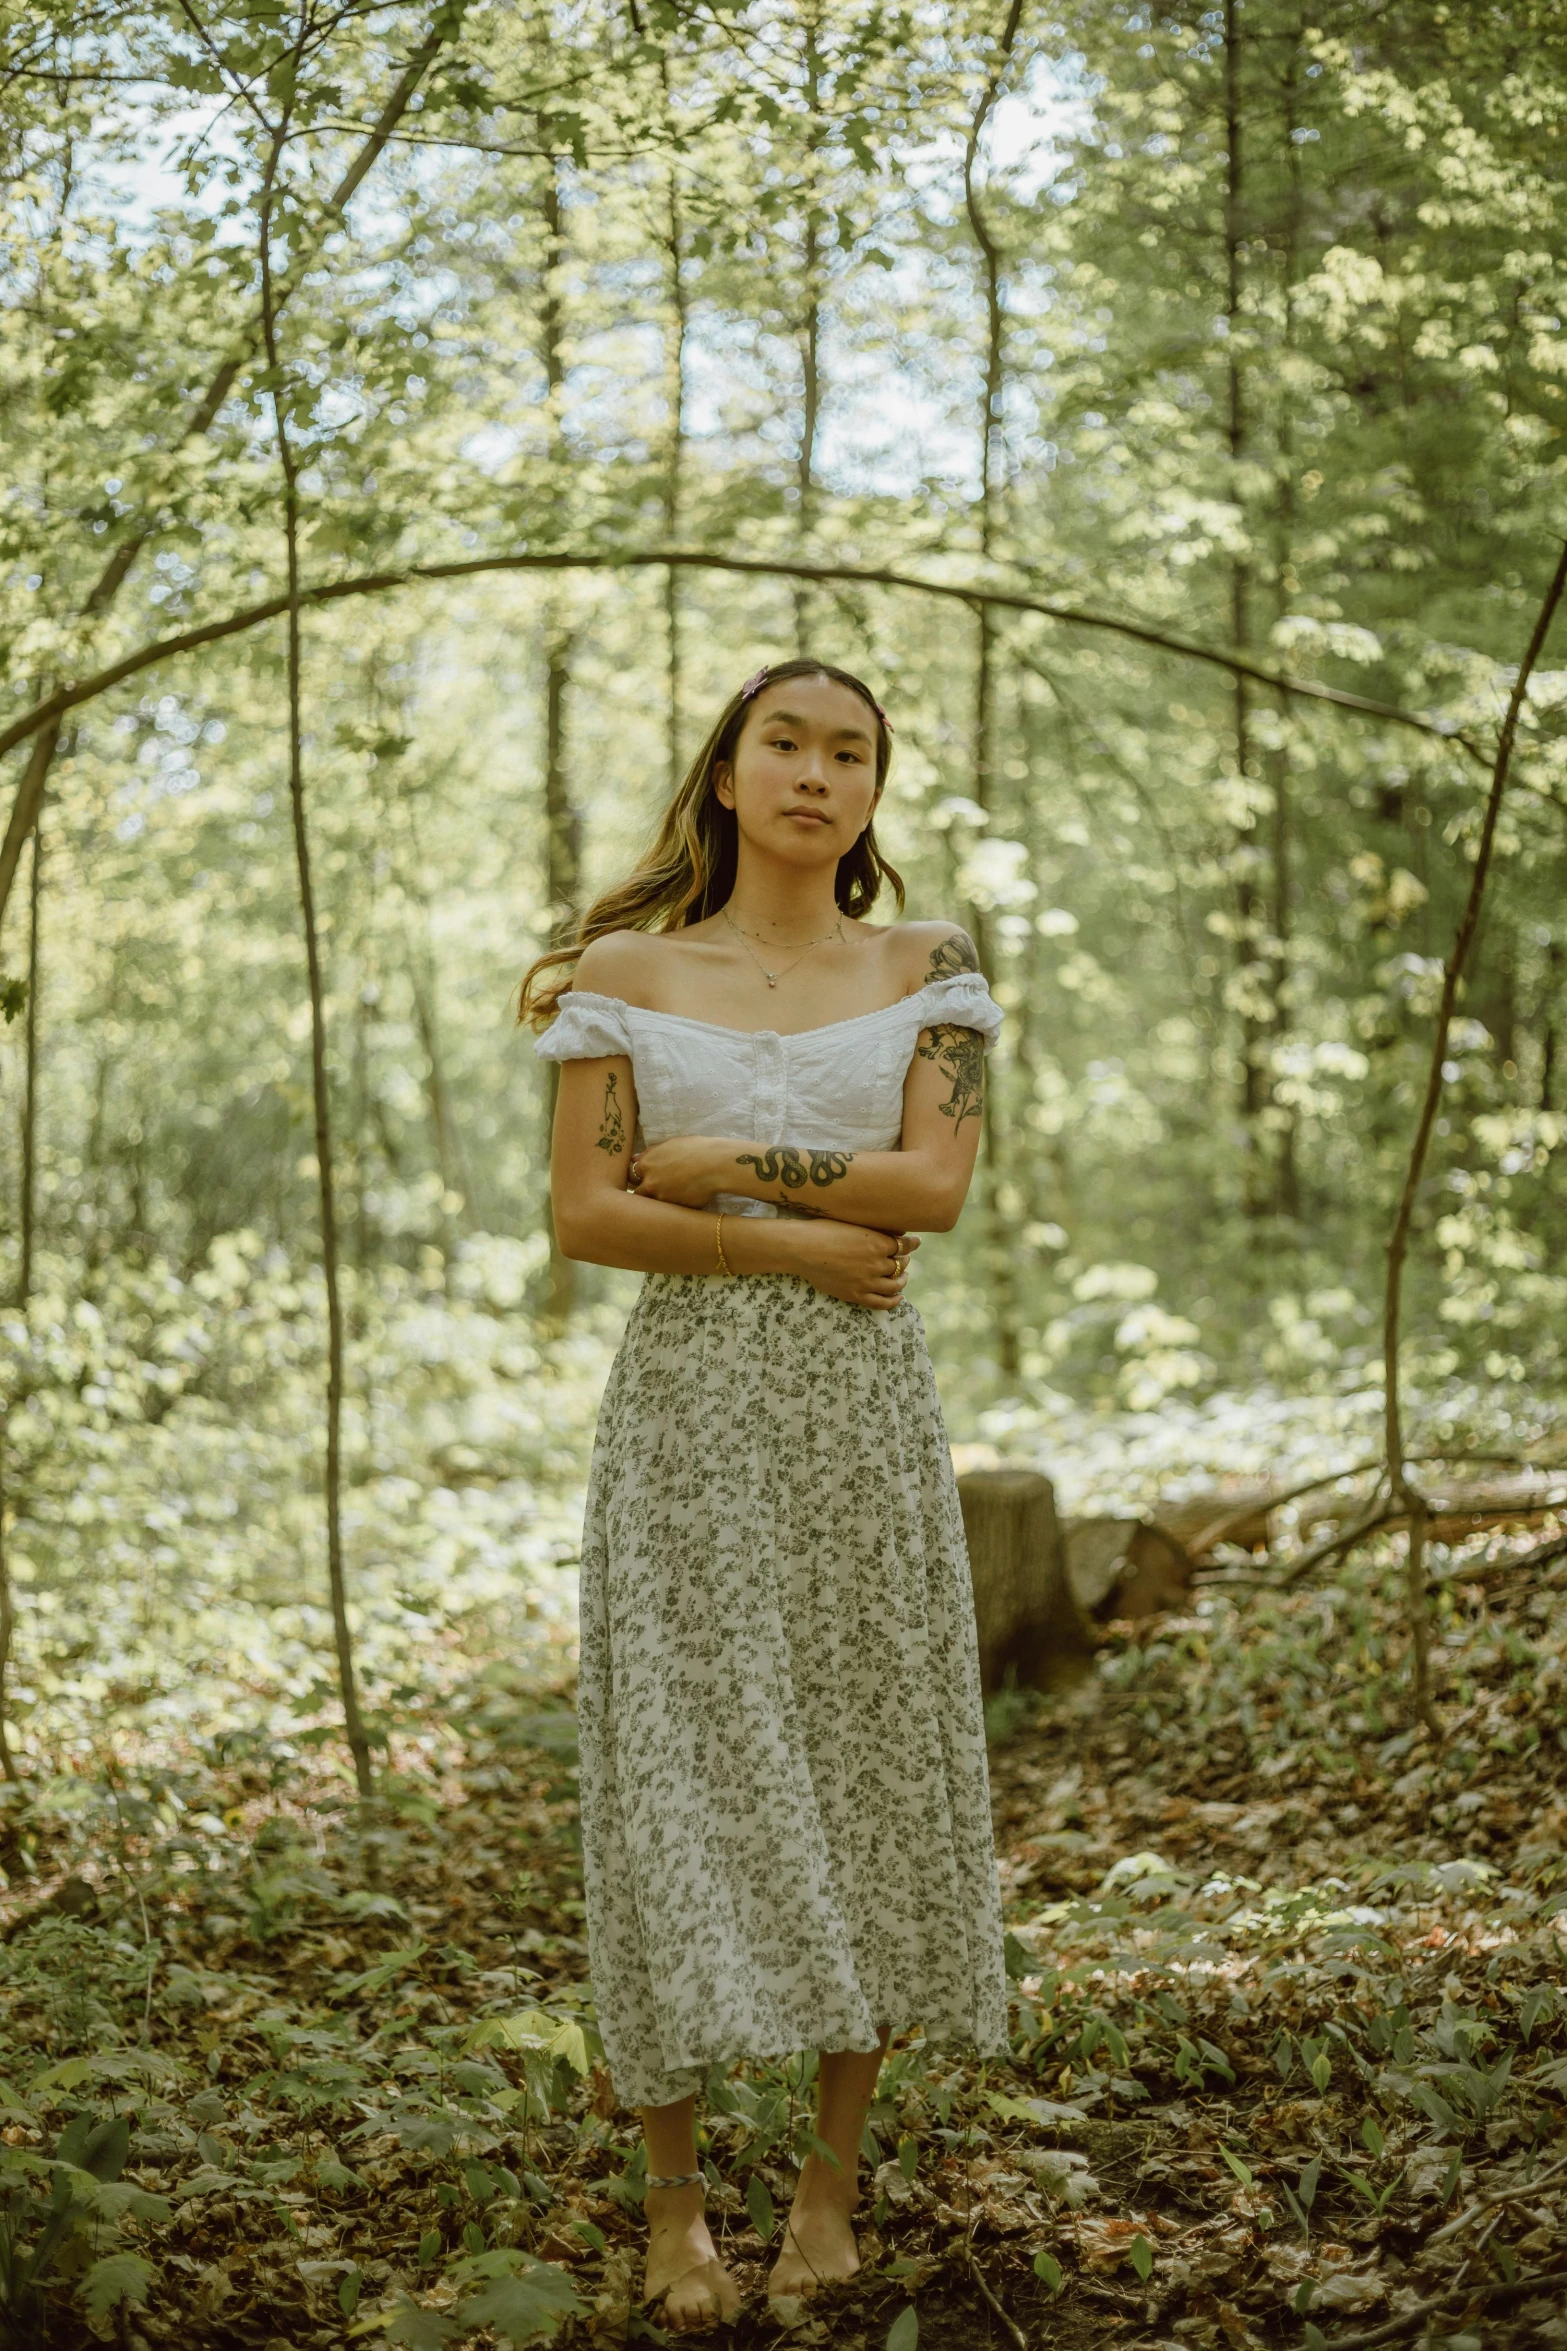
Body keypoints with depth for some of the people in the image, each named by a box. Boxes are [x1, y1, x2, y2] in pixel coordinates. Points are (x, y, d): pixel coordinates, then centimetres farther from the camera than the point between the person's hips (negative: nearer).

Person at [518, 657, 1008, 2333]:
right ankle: (674, 2198, 11)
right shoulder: (627, 970, 3)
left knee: (866, 1764, 4)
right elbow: (582, 1213, -5)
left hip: (863, 1418, 1)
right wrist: (796, 1244, -12)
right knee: (678, 1776, 0)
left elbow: (933, 1184, -7)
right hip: (689, 1417, -1)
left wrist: (722, 1163, -10)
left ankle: (832, 2180, 17)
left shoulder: (926, 969, 6)